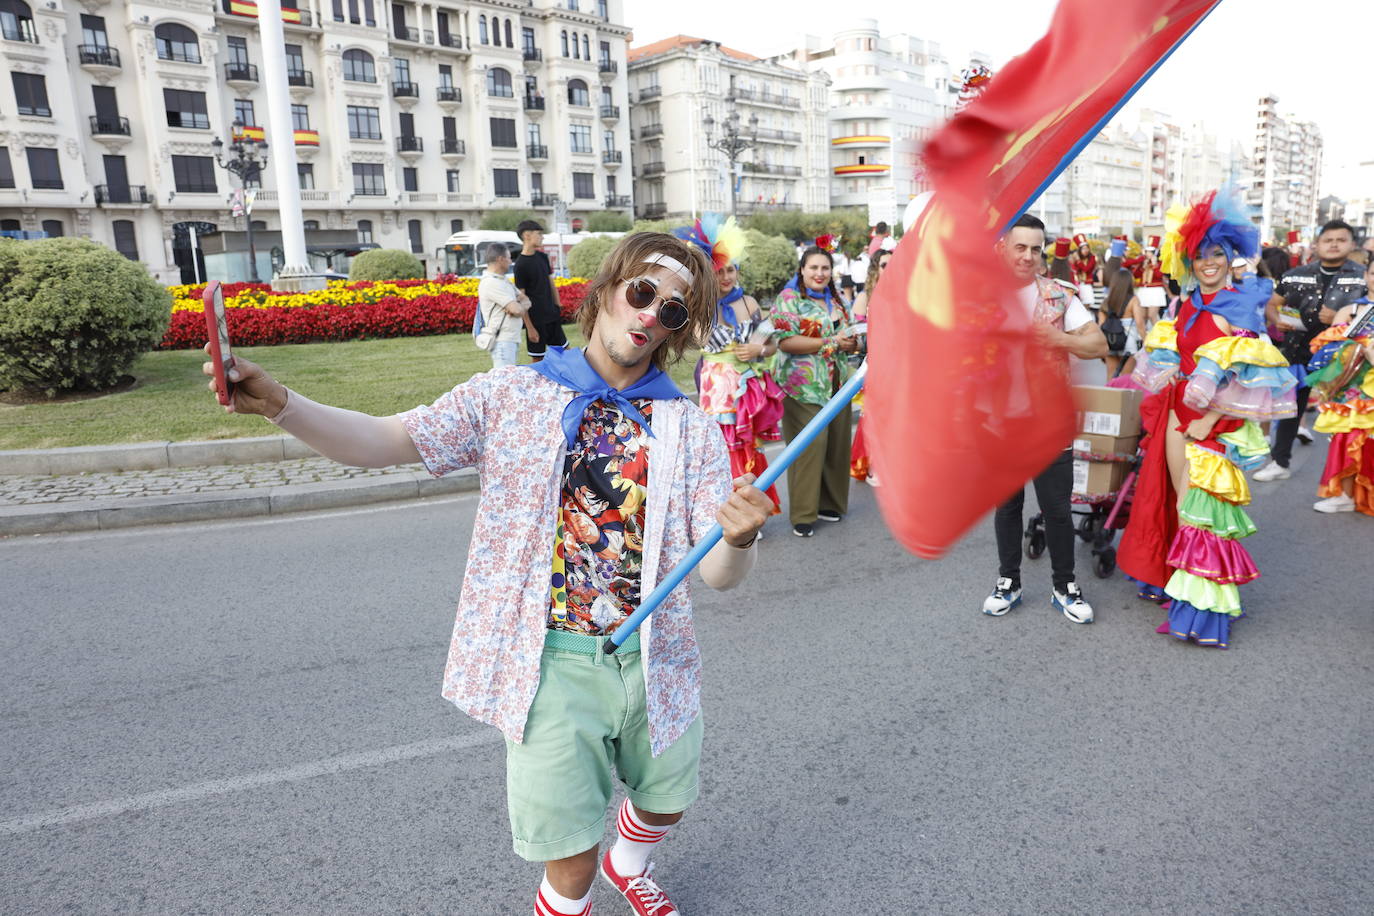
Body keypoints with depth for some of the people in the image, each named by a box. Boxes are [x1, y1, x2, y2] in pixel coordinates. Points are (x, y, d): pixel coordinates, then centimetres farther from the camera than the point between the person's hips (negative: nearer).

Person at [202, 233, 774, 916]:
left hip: (653, 658, 3)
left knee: (665, 801, 24)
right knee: (570, 858, 6)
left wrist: (740, 538, -29)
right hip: (551, 660, -2)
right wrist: (279, 404, -25)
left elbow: (720, 575, -6)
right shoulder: (512, 396, -3)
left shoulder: (692, 430, -2)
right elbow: (388, 441, -10)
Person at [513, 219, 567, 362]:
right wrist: (530, 328, -14)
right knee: (538, 359, 1)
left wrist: (558, 308, 11)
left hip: (552, 316, 7)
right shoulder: (520, 265, -13)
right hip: (536, 320, -7)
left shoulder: (543, 257, 7)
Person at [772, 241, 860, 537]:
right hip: (804, 389, -7)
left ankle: (829, 502, 23)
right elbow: (785, 341, -17)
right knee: (809, 448, -8)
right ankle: (803, 515, 2)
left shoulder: (837, 300, 18)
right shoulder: (789, 299, -3)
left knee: (836, 444, 8)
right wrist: (831, 343, -14)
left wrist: (851, 342, -4)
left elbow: (853, 338, 22)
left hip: (838, 387, 7)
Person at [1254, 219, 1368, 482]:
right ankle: (1280, 462, 23)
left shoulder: (1363, 277, -4)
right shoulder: (1296, 275, 4)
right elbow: (1271, 305, 14)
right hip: (1298, 352, 3)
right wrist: (1277, 320, -7)